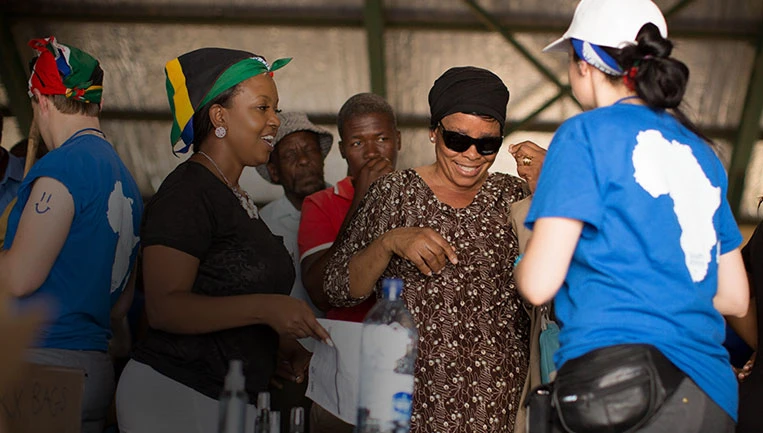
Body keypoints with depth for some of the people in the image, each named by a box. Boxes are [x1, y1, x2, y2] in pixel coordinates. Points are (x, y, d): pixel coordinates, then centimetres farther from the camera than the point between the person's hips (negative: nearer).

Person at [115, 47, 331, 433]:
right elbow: (163, 307, -23)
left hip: (232, 398, 9)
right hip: (173, 396, -9)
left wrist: (281, 352, 17)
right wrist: (262, 307, -31)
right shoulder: (187, 191, -13)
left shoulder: (234, 197, 18)